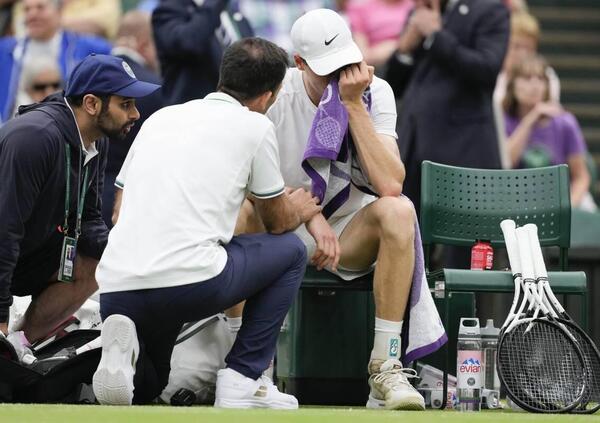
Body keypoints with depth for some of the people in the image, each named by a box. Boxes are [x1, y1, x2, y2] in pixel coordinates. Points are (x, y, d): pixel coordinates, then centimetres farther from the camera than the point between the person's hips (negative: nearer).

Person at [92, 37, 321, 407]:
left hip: (116, 288, 5)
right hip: (190, 281, -5)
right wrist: (299, 211, 44)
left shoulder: (161, 117, 23)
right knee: (291, 251, 21)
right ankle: (243, 379, 12)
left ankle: (124, 351, -6)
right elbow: (278, 221, 19)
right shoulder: (254, 126, 8)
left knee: (147, 386, 31)